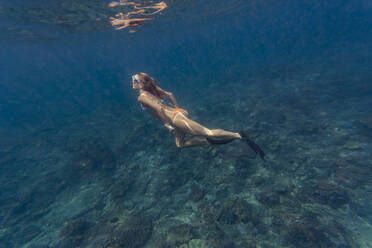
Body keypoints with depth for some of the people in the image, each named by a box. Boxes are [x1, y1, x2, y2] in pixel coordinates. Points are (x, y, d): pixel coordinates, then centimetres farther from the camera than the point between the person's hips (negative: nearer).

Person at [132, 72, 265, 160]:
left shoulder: (142, 97, -6)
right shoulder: (152, 90, 20)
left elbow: (158, 107, -21)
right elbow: (170, 94, 23)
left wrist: (167, 124, -12)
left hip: (175, 117, -10)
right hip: (178, 112, 10)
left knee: (208, 132, -11)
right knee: (180, 144, 23)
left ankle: (239, 136, -5)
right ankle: (210, 141, 17)